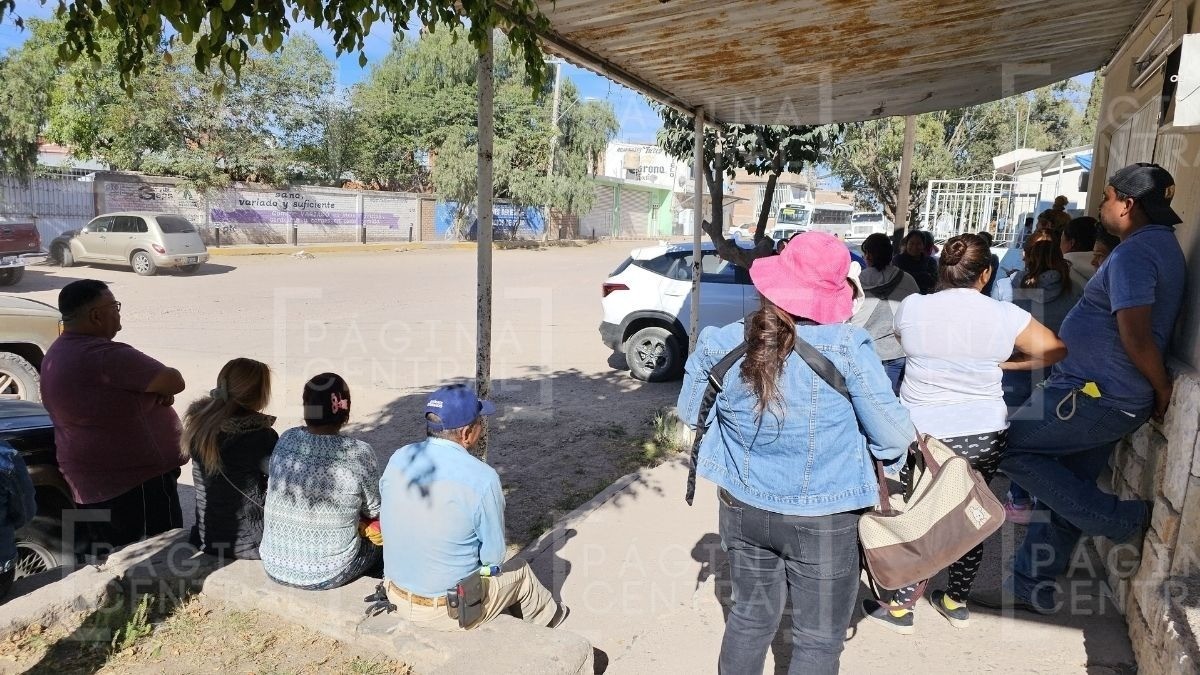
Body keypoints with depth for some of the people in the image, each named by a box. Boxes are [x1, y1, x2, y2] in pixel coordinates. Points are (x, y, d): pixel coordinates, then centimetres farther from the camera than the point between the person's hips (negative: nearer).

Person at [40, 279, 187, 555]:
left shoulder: (56, 354, 11)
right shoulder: (102, 355, -24)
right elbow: (174, 382, -20)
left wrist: (158, 390, -3)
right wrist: (161, 389, 0)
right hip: (136, 480, -10)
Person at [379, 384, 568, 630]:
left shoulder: (398, 459, -9)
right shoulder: (483, 479, -25)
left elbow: (388, 525, 5)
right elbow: (494, 556, -15)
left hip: (397, 597, 6)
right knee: (520, 571, 23)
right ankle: (546, 617, 51)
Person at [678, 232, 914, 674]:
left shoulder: (720, 344, -11)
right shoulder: (846, 346, -20)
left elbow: (690, 412, 6)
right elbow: (893, 435, -12)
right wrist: (893, 455, 10)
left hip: (743, 507, 4)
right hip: (820, 518, -3)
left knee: (751, 614, 24)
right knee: (818, 639, 16)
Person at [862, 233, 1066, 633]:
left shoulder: (911, 308, -9)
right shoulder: (1005, 316, -7)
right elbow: (1055, 352, 3)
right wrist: (1003, 363, 11)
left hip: (921, 433, -1)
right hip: (984, 437, 2)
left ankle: (901, 608, 20)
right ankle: (957, 603, 33)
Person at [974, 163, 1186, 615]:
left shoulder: (1134, 253, -18)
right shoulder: (1163, 243, 15)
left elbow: (1136, 338, -24)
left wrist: (1163, 391, -11)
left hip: (1096, 394, -10)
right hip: (1116, 398, 10)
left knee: (1010, 447, -4)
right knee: (1066, 487, 13)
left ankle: (1124, 521, 3)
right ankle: (1032, 587, 23)